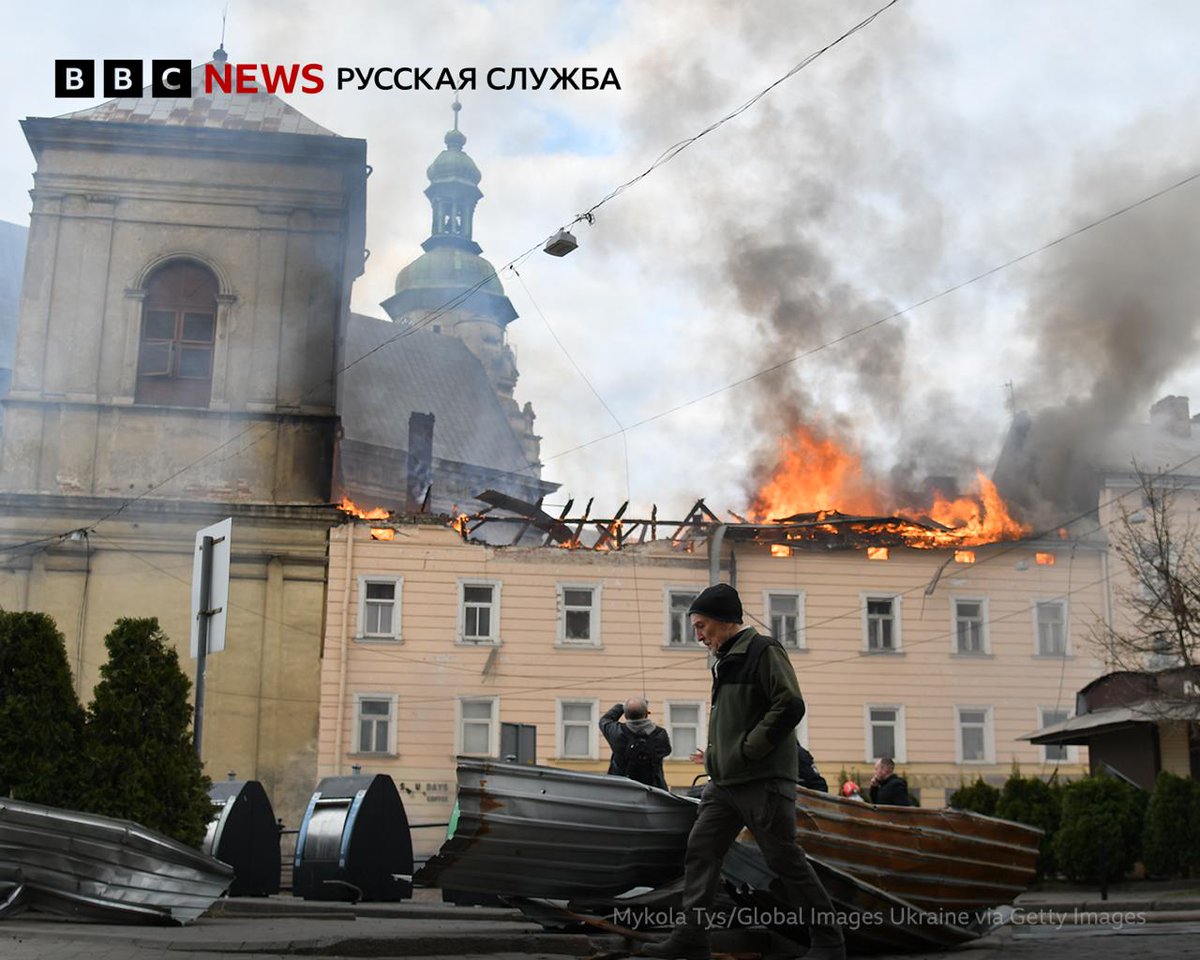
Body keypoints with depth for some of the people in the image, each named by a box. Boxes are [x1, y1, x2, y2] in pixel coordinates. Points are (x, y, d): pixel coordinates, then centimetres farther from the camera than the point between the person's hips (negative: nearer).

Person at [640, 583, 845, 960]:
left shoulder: (763, 650, -9)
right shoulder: (726, 662, 18)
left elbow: (790, 706, -19)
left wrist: (747, 751, -17)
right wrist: (715, 755, 11)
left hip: (763, 781, -9)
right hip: (724, 782, 9)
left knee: (784, 859, -3)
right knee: (700, 850, 2)